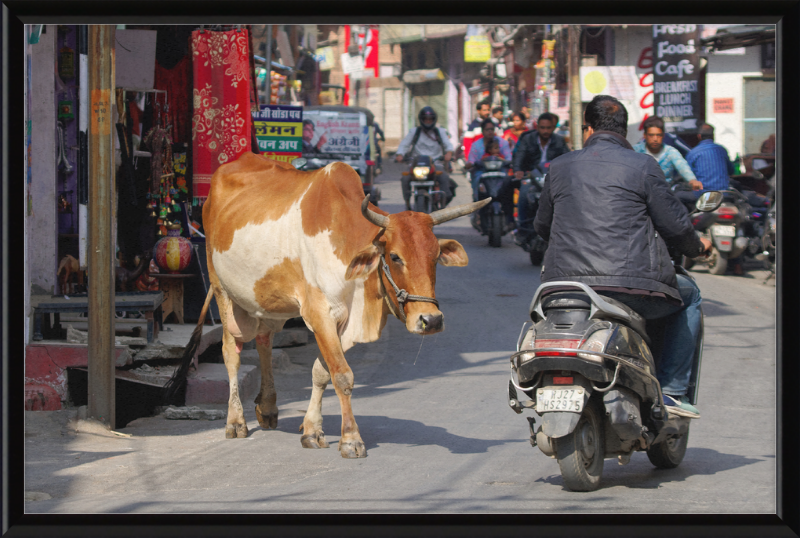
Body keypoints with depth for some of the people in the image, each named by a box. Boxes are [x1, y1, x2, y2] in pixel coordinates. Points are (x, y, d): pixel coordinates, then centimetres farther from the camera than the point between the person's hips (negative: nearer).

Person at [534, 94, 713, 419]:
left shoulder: (560, 167, 12)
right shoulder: (643, 167, 1)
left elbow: (542, 227, 23)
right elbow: (674, 224, 1)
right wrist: (696, 247, 24)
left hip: (565, 283, 4)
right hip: (631, 287, -3)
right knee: (688, 295, 26)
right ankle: (671, 390, 16)